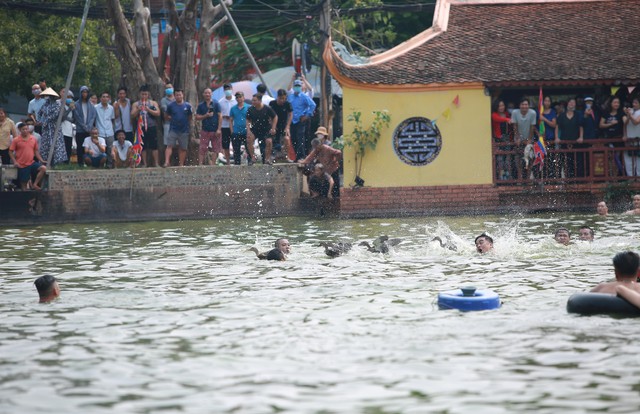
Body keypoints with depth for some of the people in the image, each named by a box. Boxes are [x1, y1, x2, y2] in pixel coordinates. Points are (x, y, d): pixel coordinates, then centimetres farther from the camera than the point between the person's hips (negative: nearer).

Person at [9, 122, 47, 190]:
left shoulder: (33, 139, 5)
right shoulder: (16, 140, -5)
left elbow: (36, 151, 14)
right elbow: (10, 151, -2)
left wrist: (41, 160, 6)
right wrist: (15, 162, -13)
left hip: (32, 163, 3)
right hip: (22, 165, -3)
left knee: (43, 168, -18)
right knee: (24, 182, 0)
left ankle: (34, 184, -9)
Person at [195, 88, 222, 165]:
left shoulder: (216, 104, 4)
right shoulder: (201, 105, 8)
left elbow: (220, 116, 0)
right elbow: (197, 117, 6)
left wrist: (219, 129, -8)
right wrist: (206, 116, -11)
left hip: (215, 130, -1)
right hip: (205, 130, 1)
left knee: (216, 149, 1)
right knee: (202, 149, -6)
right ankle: (200, 164, -8)